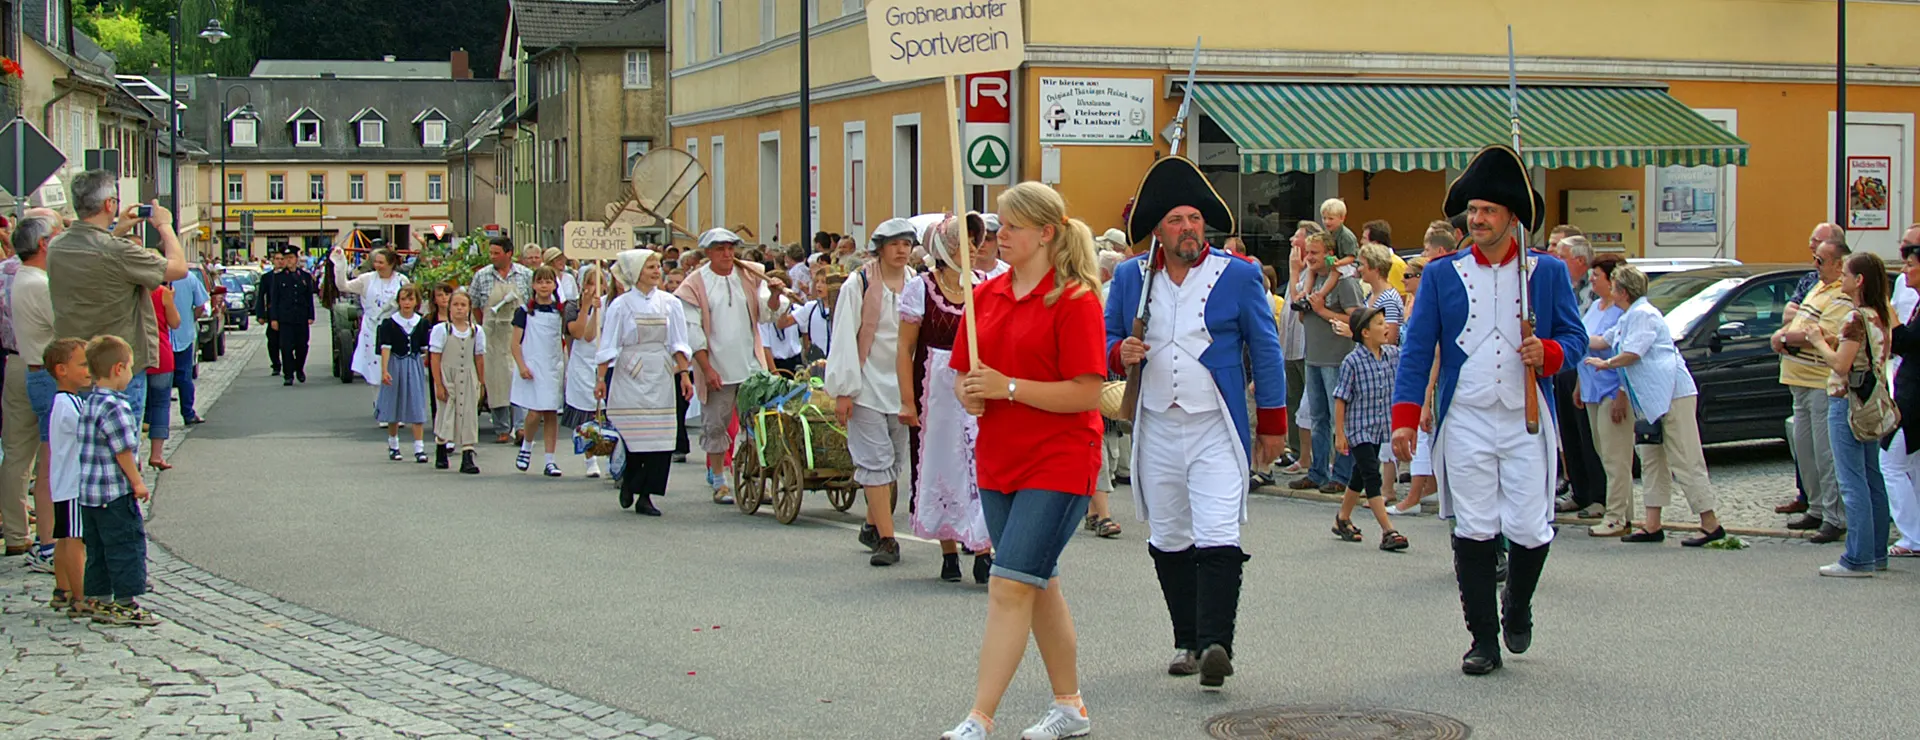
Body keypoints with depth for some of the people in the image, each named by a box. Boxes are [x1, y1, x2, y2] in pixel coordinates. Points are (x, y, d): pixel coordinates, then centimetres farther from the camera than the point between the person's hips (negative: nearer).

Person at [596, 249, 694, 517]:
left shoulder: (669, 302, 9)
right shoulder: (621, 305, 1)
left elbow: (678, 344, 10)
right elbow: (608, 345, 1)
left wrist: (684, 374, 1)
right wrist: (601, 378, -6)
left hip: (660, 375, 3)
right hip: (629, 375, -3)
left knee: (659, 436, -4)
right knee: (632, 433, -6)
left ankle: (645, 496, 1)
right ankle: (628, 482, 20)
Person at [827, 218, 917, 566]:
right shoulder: (859, 284, -5)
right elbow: (844, 338, -5)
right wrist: (843, 390, -9)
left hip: (902, 386, 4)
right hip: (867, 386, -4)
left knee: (895, 461, 11)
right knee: (876, 462, -7)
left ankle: (872, 526, 27)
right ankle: (886, 539, -8)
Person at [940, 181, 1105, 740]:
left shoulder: (1075, 300, -12)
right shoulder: (986, 295, 9)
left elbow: (1087, 393, -17)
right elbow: (964, 372, 16)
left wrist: (1008, 387, -20)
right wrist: (970, 394, -8)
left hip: (1057, 463, -8)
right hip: (998, 460, 8)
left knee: (1009, 586, -14)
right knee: (1039, 585, 15)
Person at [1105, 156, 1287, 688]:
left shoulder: (1239, 275, 1)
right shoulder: (1130, 277, 7)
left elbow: (1266, 351, 5)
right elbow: (1107, 338, 15)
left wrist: (1272, 425, 3)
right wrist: (1120, 353, -10)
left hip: (1216, 430, -3)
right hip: (1155, 431, 4)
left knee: (1218, 540, -14)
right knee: (1168, 542, 9)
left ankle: (1216, 644, -18)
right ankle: (1187, 642, 20)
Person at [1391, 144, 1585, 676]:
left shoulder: (1548, 272, 6)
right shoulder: (1443, 274, 6)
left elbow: (1575, 336, 9)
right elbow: (1416, 348, 4)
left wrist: (1548, 353, -15)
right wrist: (1404, 417, -5)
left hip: (1527, 421, 0)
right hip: (1465, 422, 0)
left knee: (1530, 530, -1)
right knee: (1474, 532, -1)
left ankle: (1517, 609, 28)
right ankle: (1483, 640, 9)